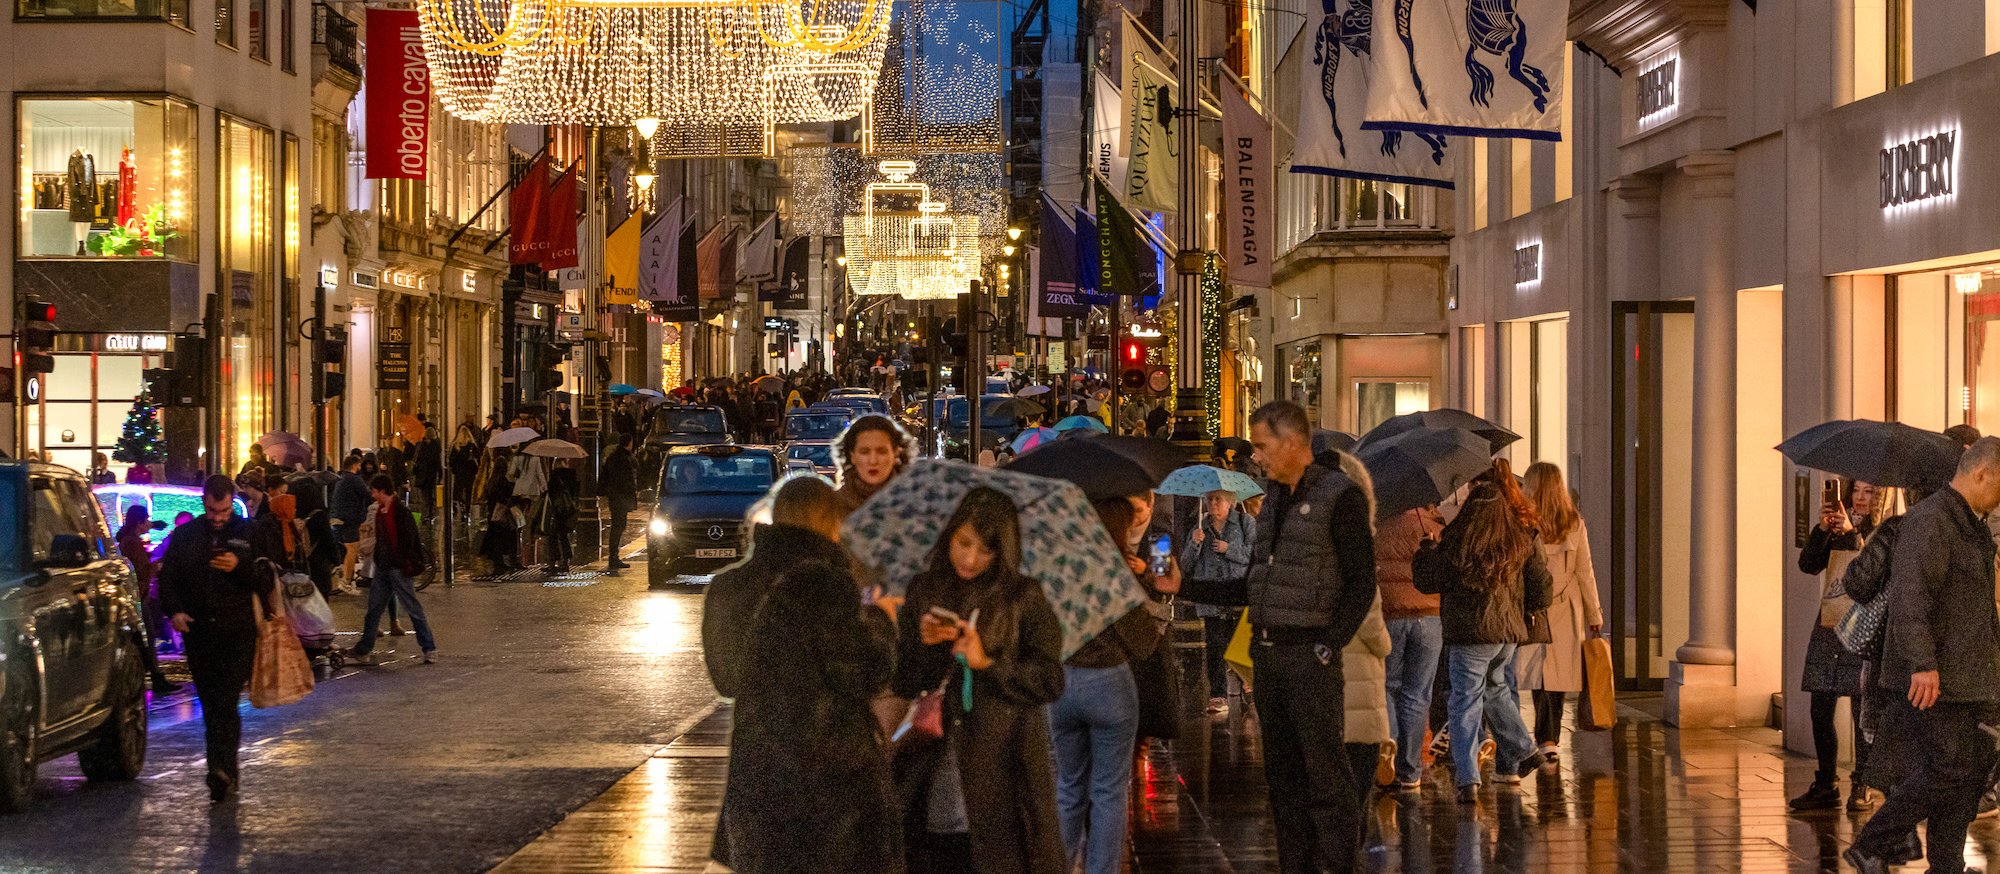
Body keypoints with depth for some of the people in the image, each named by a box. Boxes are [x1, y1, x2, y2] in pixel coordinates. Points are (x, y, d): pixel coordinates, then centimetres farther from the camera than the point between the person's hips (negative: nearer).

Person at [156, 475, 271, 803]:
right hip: (199, 632, 3)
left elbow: (267, 582, 2)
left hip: (238, 633, -3)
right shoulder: (184, 536, 10)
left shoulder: (250, 534, 4)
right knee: (210, 705, 9)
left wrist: (240, 567, -16)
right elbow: (167, 578, 13)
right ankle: (226, 772, 21)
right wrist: (174, 610, -4)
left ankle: (223, 770, -21)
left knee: (225, 703, -15)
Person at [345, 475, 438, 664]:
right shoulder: (380, 511, 11)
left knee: (413, 609, -3)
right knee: (374, 609, 11)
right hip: (382, 568, 9)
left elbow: (408, 540, -18)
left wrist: (406, 566, -19)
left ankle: (429, 648, 4)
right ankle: (363, 650, 17)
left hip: (398, 568, -9)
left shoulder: (401, 512, -15)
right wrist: (377, 561, 16)